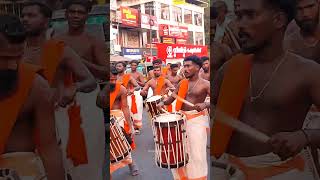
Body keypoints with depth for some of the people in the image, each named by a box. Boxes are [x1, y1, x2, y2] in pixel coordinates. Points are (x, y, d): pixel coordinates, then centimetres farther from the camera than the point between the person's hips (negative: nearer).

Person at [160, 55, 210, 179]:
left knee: (196, 153, 0)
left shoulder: (205, 84, -7)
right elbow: (171, 98, 9)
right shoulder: (182, 83, 9)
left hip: (197, 119, -5)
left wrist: (205, 105, -34)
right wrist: (163, 102, -10)